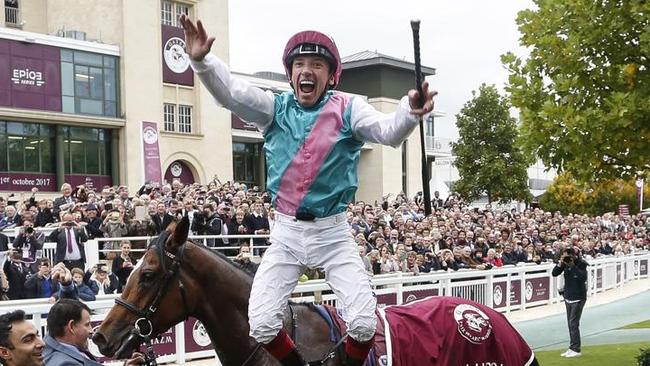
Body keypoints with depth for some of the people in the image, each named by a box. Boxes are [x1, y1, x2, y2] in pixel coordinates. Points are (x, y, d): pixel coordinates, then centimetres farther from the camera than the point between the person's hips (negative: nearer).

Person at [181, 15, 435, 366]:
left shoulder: (347, 109, -4)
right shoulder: (275, 108, 1)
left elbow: (388, 132, -20)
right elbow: (230, 91, -12)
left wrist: (410, 112, -42)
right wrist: (201, 60, -32)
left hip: (333, 232, -1)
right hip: (286, 232, 2)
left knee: (364, 322, -12)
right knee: (261, 326, -6)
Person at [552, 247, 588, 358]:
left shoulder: (581, 263, -12)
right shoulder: (565, 263, 2)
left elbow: (583, 277, -26)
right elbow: (554, 274, -1)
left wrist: (573, 265, -28)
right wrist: (560, 264, -16)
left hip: (578, 298, -7)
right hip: (568, 297, 7)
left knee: (573, 323, -8)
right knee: (571, 323, 11)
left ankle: (576, 350, -3)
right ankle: (572, 348, 17)